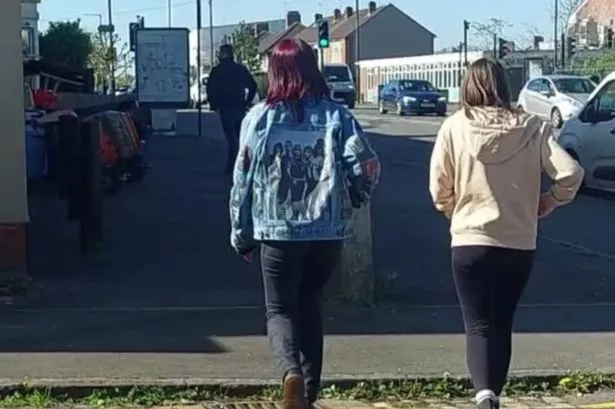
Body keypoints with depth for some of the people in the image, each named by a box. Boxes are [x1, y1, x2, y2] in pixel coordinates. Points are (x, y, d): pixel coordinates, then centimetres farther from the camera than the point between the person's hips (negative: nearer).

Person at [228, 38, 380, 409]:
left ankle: (291, 372, -21)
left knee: (280, 310, 7)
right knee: (309, 306, 19)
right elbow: (367, 166, -9)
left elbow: (243, 180, 0)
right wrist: (356, 198, 12)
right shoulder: (336, 116, 0)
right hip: (328, 230, 2)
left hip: (278, 230, -2)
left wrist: (242, 233, 9)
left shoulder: (259, 118, -2)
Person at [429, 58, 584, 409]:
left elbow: (439, 189, -3)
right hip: (520, 245, 2)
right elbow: (571, 174, -12)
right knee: (502, 324, 17)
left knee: (479, 325, 1)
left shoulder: (455, 127, -6)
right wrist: (546, 205, 5)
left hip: (471, 242, -2)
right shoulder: (532, 128, -4)